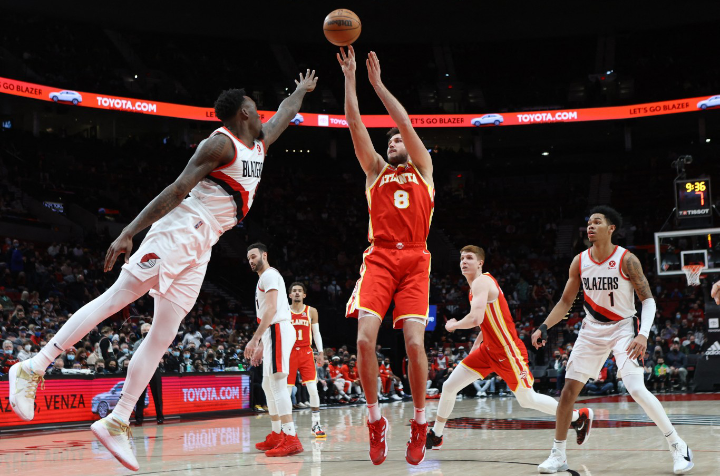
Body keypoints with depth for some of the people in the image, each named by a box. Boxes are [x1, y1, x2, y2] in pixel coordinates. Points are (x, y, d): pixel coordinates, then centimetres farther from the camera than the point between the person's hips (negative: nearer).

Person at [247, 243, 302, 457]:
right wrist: (260, 345, 26)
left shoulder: (269, 275, -8)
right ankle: (276, 435, 23)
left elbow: (271, 309, -19)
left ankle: (291, 439, -23)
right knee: (268, 385, 16)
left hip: (279, 330, -11)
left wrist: (254, 340, -23)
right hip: (272, 333, 11)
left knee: (277, 383, -17)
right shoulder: (264, 279, 24)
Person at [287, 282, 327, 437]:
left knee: (312, 388, -10)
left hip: (306, 353, 0)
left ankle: (316, 424, -1)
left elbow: (316, 333, 9)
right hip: (289, 353, 0)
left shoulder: (311, 311, 6)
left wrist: (320, 353, 0)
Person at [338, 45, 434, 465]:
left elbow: (406, 123, 7)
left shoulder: (422, 169, 18)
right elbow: (355, 123, 14)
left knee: (415, 342, -14)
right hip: (380, 258, 1)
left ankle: (420, 423, 3)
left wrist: (378, 83, 9)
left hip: (415, 260, -1)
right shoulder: (376, 170, 22)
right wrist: (350, 77, 11)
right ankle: (376, 419, -2)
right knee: (365, 338, -18)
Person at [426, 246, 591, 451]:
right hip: (488, 350, 9)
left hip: (508, 351, -9)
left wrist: (454, 325, -14)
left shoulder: (481, 282, -18)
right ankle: (435, 436, 19)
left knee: (527, 400, -2)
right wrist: (476, 344, 21)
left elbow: (476, 319, -32)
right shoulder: (476, 284, 12)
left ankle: (580, 416, 16)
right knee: (449, 386, 5)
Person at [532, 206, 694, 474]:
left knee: (637, 390, -19)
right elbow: (566, 302, 7)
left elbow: (648, 300, -12)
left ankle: (678, 447, -3)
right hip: (592, 330, 5)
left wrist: (643, 334, -26)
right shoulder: (579, 261, -2)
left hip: (622, 329, -5)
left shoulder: (627, 260, -14)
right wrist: (544, 327, -6)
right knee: (568, 390, -1)